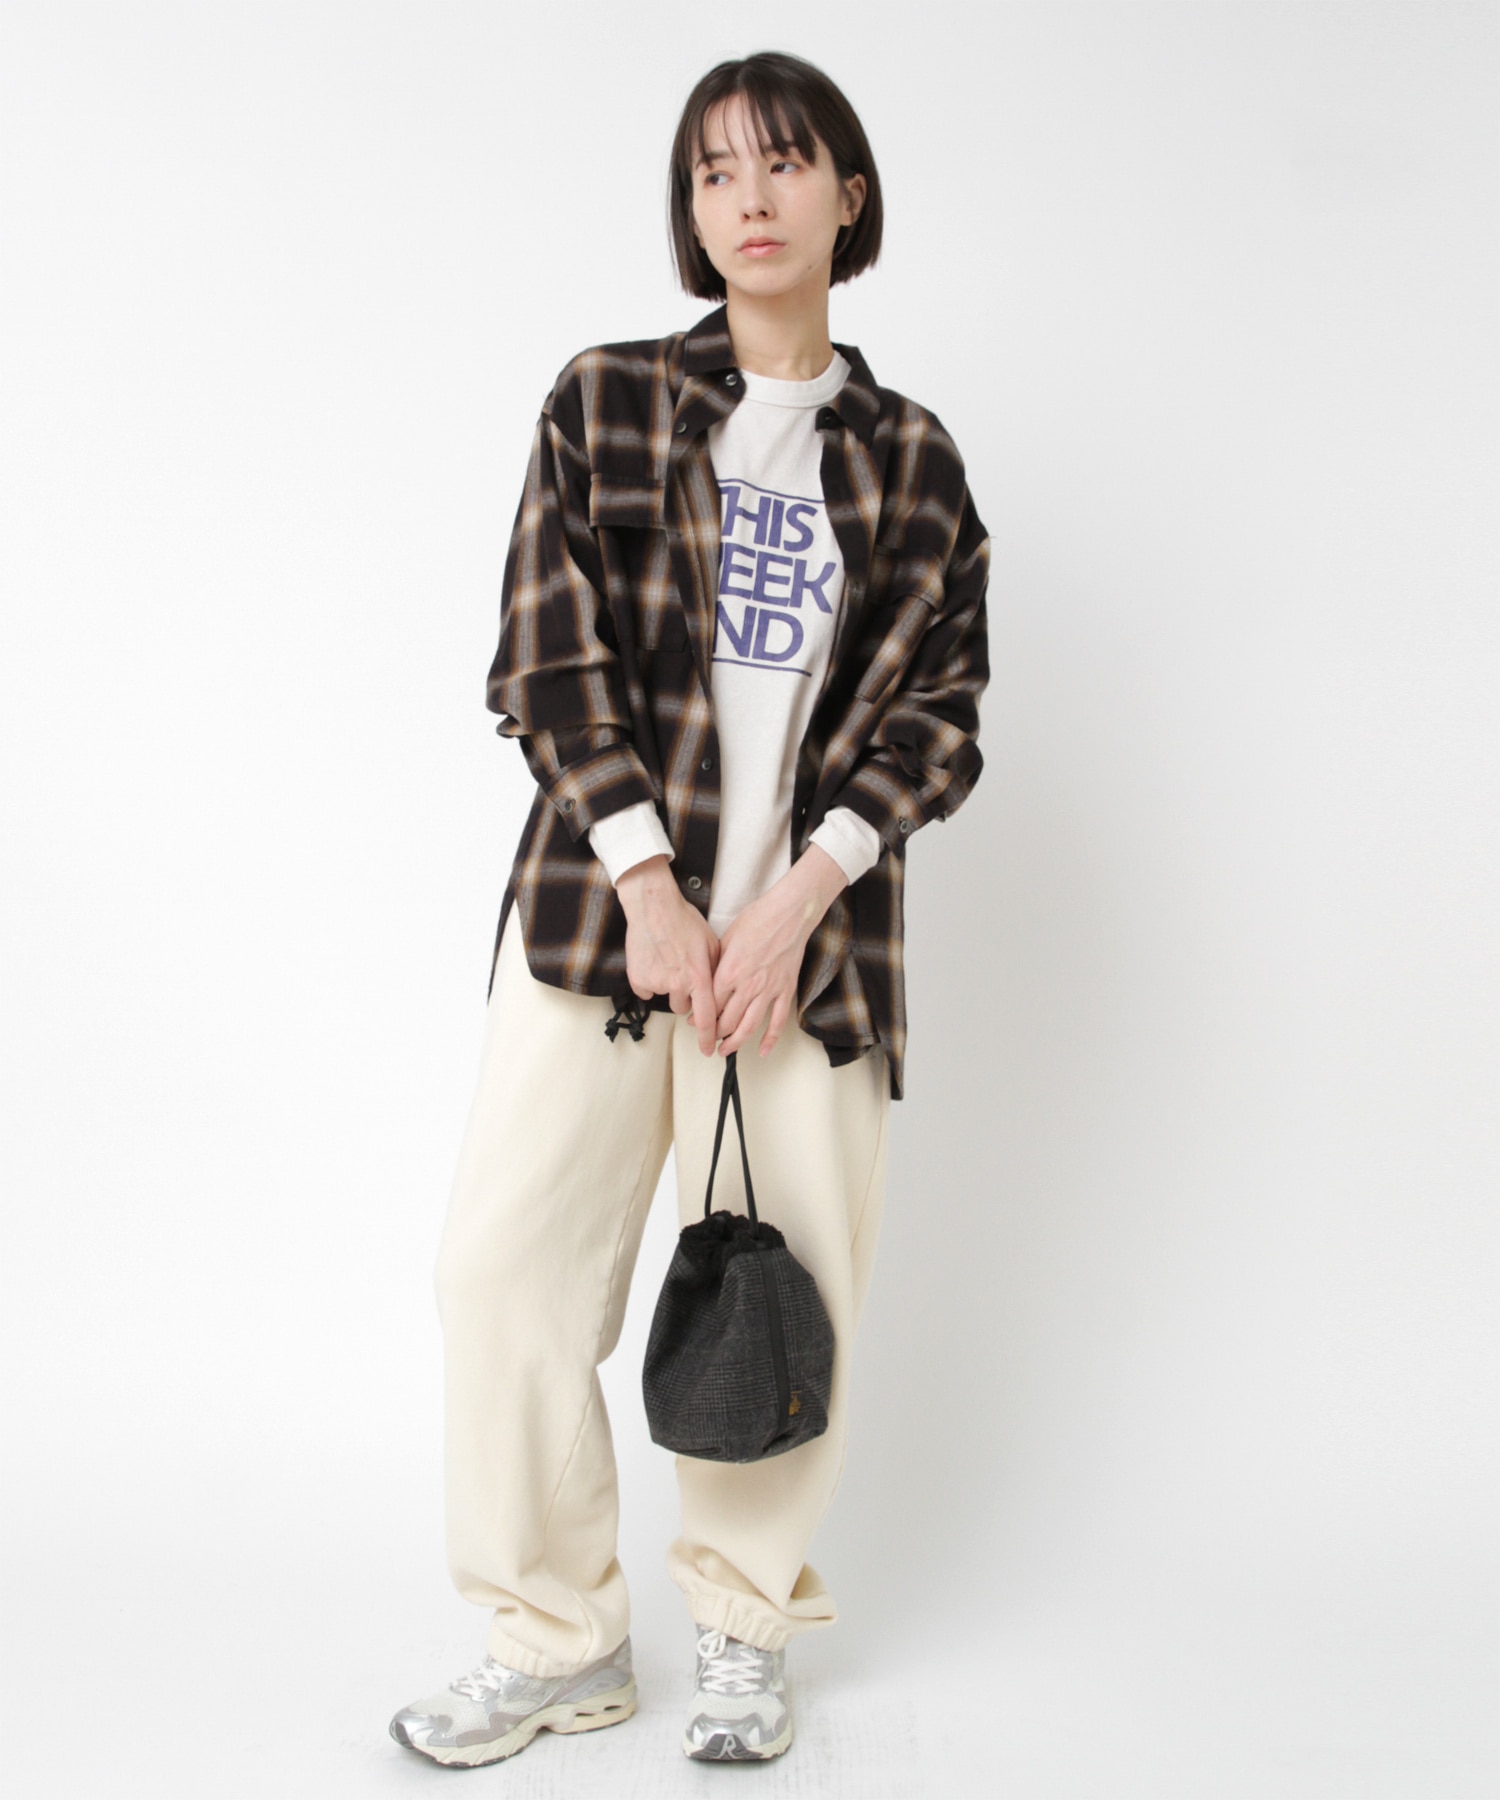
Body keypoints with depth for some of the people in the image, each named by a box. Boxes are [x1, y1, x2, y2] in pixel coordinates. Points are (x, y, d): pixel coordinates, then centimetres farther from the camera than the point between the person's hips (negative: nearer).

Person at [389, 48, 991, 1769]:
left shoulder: (909, 455, 10)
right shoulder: (606, 399, 7)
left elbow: (938, 704, 4)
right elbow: (548, 658, 0)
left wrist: (798, 899, -9)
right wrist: (651, 889, -10)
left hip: (815, 917, 1)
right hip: (603, 897, 0)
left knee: (790, 1285, 3)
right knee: (509, 1258, -3)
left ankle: (744, 1625, 25)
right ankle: (558, 1634, 16)